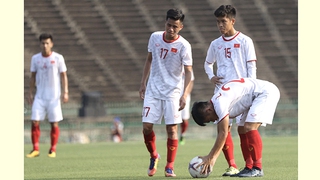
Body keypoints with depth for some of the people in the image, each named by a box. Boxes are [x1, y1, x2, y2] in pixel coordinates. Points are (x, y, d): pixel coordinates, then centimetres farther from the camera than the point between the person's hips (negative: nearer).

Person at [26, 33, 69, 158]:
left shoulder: (58, 58, -3)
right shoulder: (35, 58, 5)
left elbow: (63, 76, 0)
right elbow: (33, 76, 13)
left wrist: (65, 92, -9)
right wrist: (30, 93, 8)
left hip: (54, 96, -2)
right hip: (39, 96, 2)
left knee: (54, 124, -1)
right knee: (34, 122, -8)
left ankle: (53, 150, 10)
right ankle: (35, 149, -1)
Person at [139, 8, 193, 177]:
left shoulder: (184, 46, -13)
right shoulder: (155, 37, -1)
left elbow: (188, 72, -13)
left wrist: (185, 95, -25)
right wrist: (143, 83, 12)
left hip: (172, 92, -3)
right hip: (153, 89, 3)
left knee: (172, 128, -7)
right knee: (146, 126, -4)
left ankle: (169, 167, 3)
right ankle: (154, 156, 22)